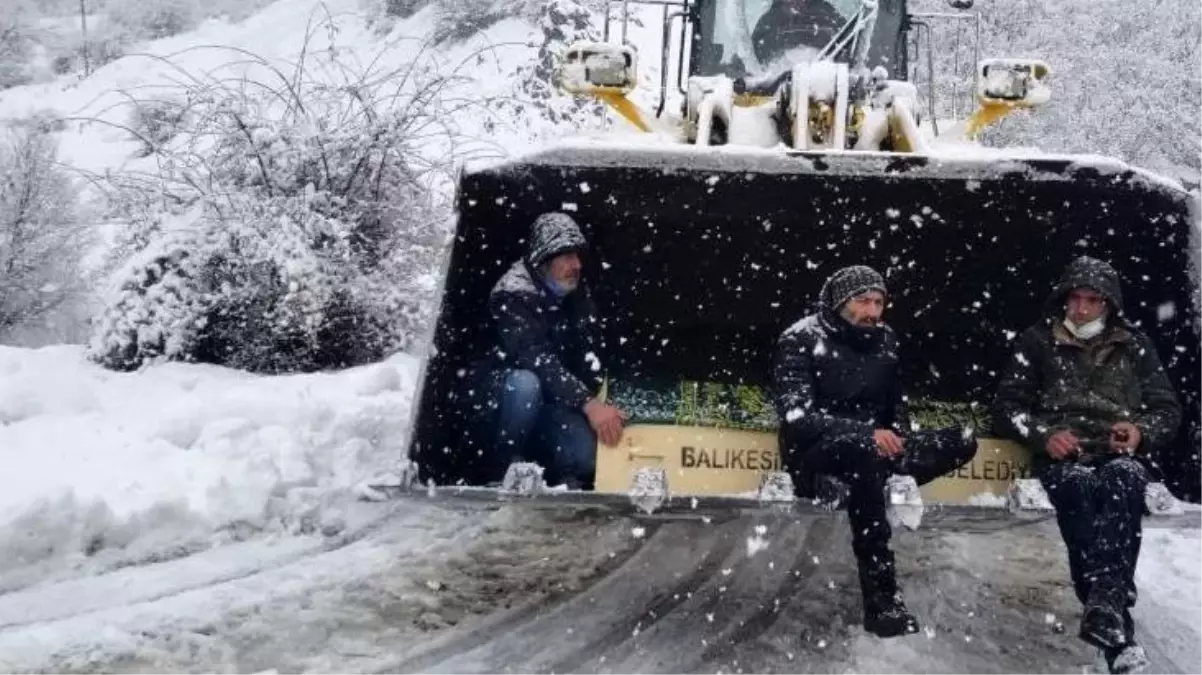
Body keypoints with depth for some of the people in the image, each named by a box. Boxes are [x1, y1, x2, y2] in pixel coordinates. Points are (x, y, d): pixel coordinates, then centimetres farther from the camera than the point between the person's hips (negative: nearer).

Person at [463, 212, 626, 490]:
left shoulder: (577, 297, 2)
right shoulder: (513, 295, -20)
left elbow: (589, 362, -3)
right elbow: (535, 357, -34)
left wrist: (596, 404, -23)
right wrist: (588, 403, -43)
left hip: (547, 404, 4)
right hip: (496, 401, -3)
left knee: (586, 453, -26)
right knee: (525, 382, -38)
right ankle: (503, 477, -20)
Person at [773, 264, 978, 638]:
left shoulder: (884, 339, 7)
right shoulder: (802, 339, -10)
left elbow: (895, 408, 16)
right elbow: (797, 416, -20)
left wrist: (897, 439, -7)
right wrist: (867, 433, -30)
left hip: (870, 446, 6)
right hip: (814, 454, -6)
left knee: (962, 442, -10)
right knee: (864, 451, -40)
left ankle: (846, 489, -19)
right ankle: (881, 599, -41)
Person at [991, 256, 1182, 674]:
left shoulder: (1135, 347, 17)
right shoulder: (1038, 342, 13)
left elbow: (1168, 410, 15)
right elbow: (1007, 407, 10)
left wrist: (1143, 431, -8)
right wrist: (1044, 435, -10)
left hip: (1121, 454, 1)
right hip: (1062, 456, -1)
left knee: (1122, 482, -38)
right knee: (1078, 486, -38)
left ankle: (1105, 602, -55)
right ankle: (1118, 630, -50)